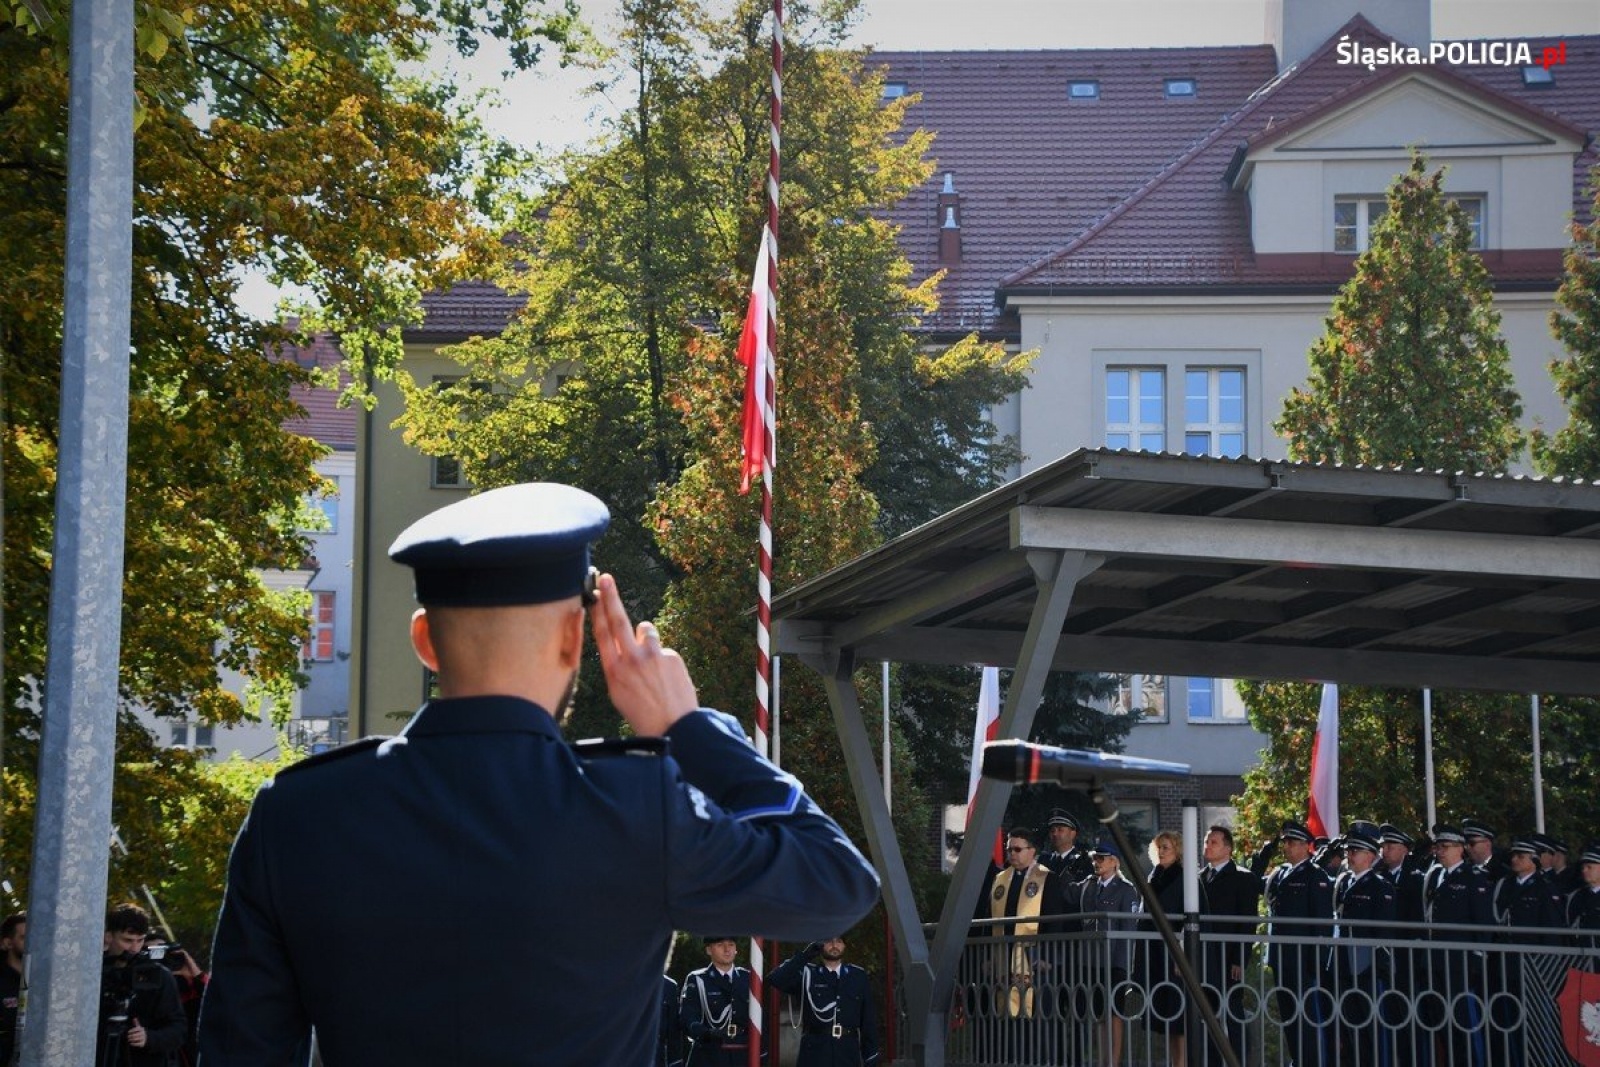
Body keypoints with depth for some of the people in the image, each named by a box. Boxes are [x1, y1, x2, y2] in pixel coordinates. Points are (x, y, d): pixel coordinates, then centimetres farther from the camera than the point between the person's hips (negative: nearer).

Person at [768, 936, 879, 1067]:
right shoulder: (807, 974, 6)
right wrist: (805, 954, -11)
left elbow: (868, 1020, 11)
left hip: (848, 1054, 2)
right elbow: (776, 980, -13)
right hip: (814, 1053, -2)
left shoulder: (858, 976, 12)